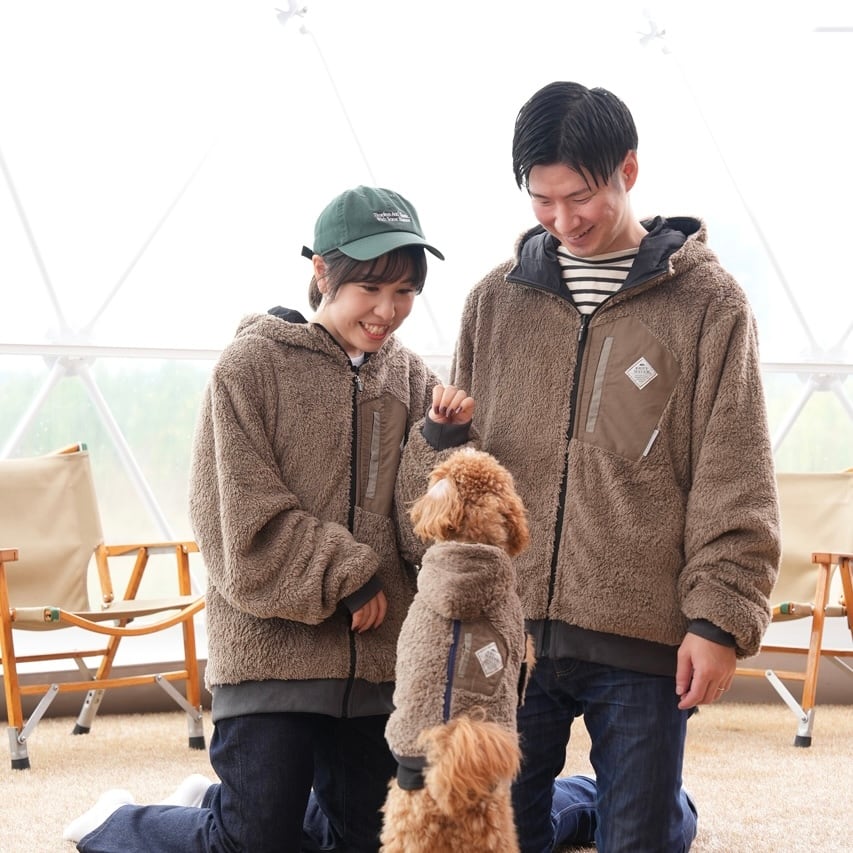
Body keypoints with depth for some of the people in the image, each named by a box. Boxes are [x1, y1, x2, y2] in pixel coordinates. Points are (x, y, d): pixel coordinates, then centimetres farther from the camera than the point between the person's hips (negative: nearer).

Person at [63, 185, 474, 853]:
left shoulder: (410, 377, 8)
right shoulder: (252, 365, -6)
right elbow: (243, 521, -11)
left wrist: (447, 445, -9)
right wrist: (347, 577, -12)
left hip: (376, 657, 5)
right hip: (272, 649, -5)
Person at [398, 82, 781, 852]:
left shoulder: (707, 302, 0)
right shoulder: (496, 300, 9)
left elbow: (735, 485, -4)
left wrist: (721, 617, -10)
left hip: (643, 642, -3)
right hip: (501, 629, 3)